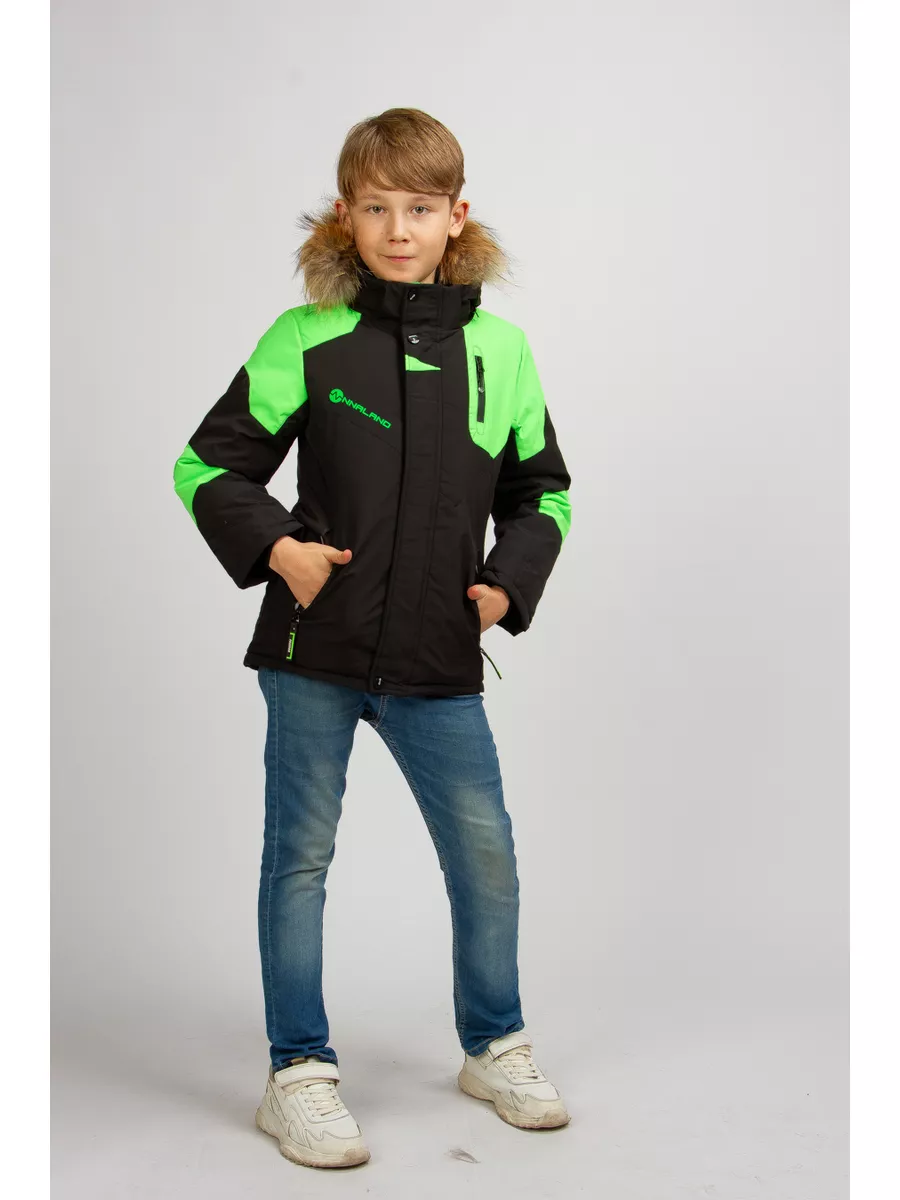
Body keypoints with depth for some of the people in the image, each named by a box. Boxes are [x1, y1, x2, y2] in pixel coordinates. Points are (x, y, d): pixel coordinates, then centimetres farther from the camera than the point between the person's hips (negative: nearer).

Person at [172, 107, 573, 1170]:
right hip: (315, 649, -2)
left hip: (440, 660, 3)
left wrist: (509, 582, 1)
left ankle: (493, 1044, 31)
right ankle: (299, 1072, 21)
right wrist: (273, 547, -13)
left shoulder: (498, 347, 4)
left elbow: (541, 488, 15)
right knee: (301, 853, 6)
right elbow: (208, 465, 1)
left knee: (486, 849, 8)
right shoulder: (307, 340, -4)